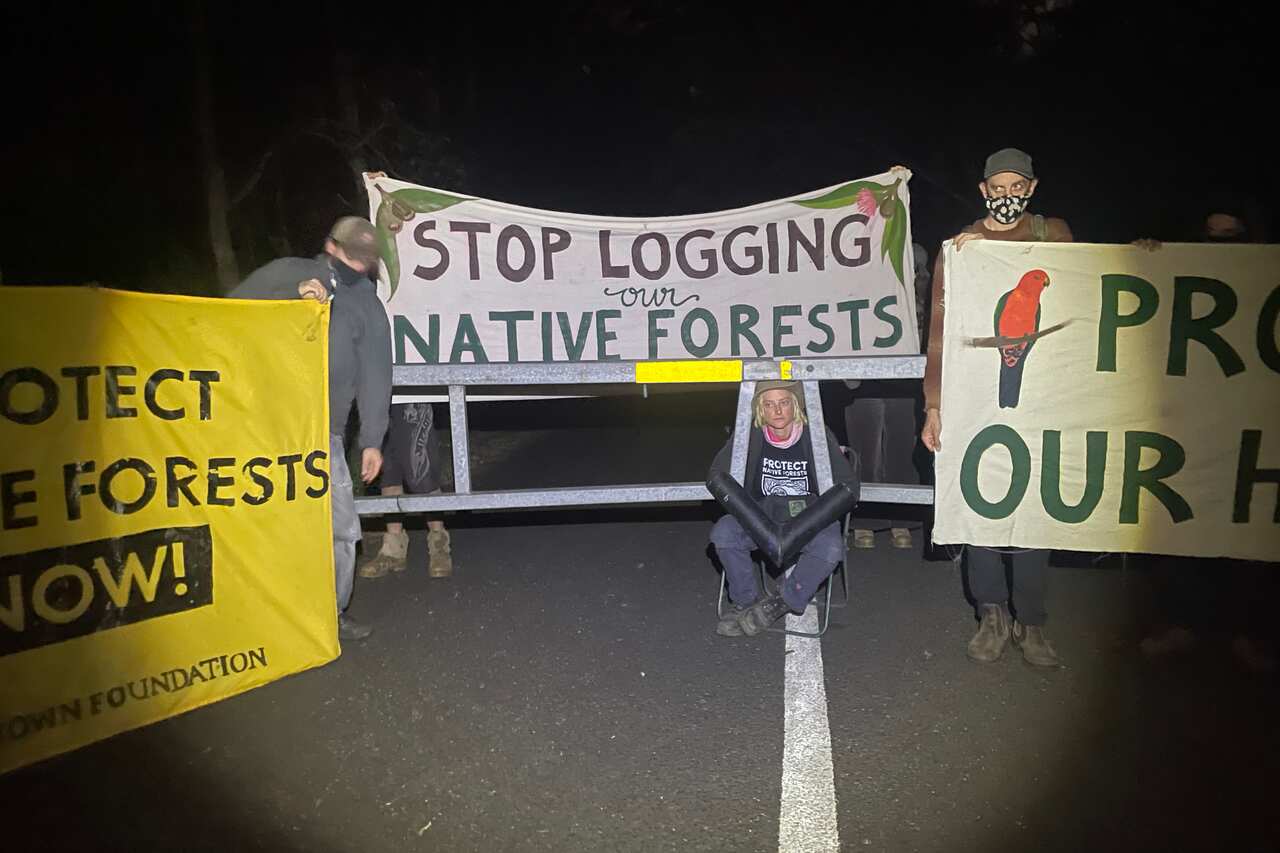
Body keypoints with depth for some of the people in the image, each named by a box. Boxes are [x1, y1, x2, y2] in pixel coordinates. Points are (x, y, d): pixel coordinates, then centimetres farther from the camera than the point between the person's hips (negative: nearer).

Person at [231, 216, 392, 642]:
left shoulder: (368, 305, 17)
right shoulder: (286, 274, 11)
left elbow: (375, 376, 12)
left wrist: (372, 440, 5)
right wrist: (293, 296, -12)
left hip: (323, 432, 2)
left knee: (342, 527, 1)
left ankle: (332, 611, 17)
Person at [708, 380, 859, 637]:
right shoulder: (749, 436, -5)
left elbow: (848, 482, -3)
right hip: (761, 517, 2)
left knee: (830, 547, -34)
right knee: (723, 532, -27)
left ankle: (783, 601, -11)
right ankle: (745, 600, -5)